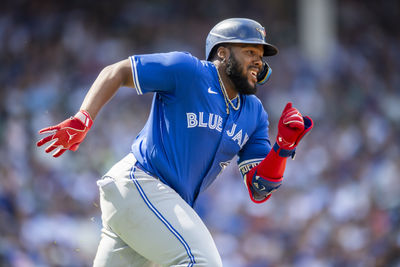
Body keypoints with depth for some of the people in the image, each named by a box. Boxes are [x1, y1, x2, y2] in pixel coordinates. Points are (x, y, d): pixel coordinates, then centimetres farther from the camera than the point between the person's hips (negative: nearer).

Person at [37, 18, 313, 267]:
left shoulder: (254, 113, 14)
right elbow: (116, 72, -2)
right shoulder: (189, 71, -6)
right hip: (136, 185, -8)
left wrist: (284, 146, -7)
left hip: (171, 209, 8)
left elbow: (259, 191, 9)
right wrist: (82, 120, -15)